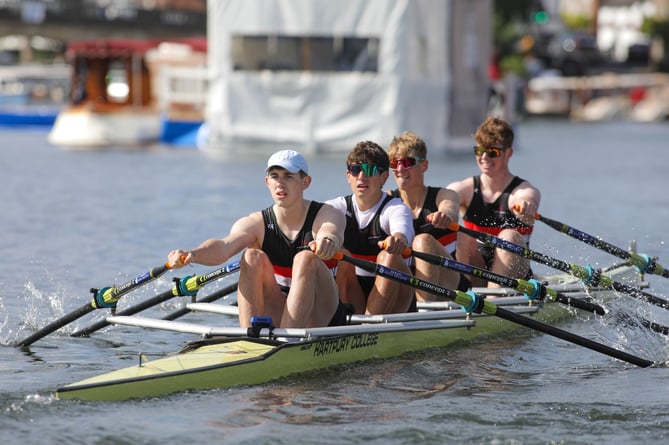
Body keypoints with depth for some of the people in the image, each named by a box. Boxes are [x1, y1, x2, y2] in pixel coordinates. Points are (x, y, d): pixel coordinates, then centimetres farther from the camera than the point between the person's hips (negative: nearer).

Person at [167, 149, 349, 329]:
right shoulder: (256, 223, -3)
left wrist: (328, 242, -58)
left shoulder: (327, 215, -6)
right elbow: (225, 245, -24)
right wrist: (192, 254, -47)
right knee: (253, 257, -20)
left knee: (306, 258, -27)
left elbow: (332, 234, -32)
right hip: (276, 318, 2)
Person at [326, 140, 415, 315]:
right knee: (341, 254, -20)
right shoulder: (339, 207, 3)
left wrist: (399, 238, -59)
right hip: (352, 295, 3)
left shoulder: (395, 208, -7)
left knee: (388, 257, -28)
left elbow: (403, 229, -33)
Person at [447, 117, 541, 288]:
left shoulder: (526, 192, -7)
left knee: (509, 236, -28)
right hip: (474, 278, 2)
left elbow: (528, 217, -32)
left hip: (513, 278, -2)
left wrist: (525, 210, -58)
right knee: (460, 236, -22)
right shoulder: (463, 189, 0)